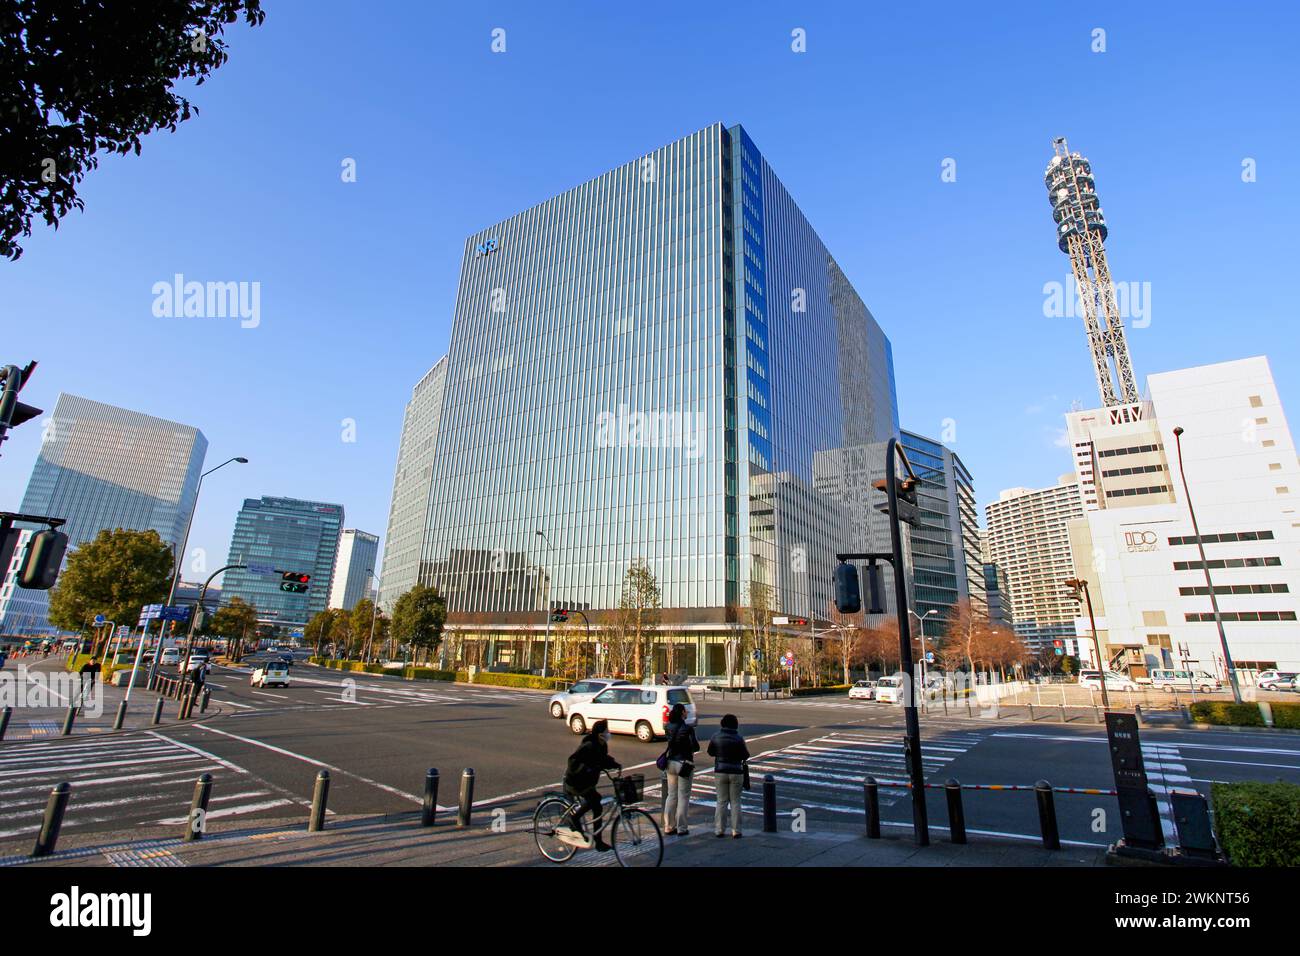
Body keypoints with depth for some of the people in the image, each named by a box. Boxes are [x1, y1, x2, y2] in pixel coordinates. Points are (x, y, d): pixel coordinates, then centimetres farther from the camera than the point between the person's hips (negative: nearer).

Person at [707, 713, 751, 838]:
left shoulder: (716, 736, -5)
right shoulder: (739, 738, -12)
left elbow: (710, 752, 5)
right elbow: (745, 756, -6)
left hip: (720, 772, 1)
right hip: (736, 772, -1)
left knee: (721, 801, 11)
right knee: (735, 801, 10)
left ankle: (719, 830, 10)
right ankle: (736, 831, 10)